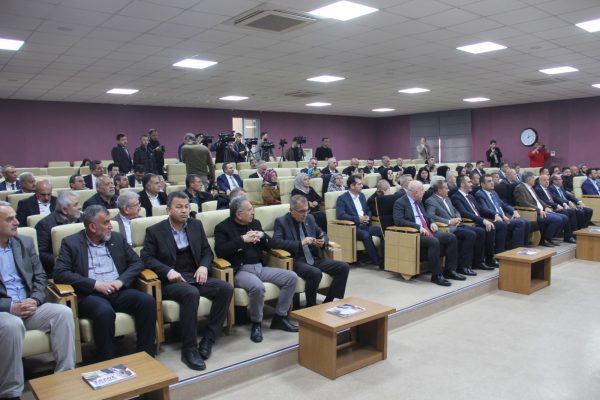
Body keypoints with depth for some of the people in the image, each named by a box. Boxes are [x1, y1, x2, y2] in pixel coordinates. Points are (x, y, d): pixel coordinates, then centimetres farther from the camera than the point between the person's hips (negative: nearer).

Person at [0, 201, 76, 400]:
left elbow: (40, 276, 10)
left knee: (63, 312, -20)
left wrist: (34, 300, -9)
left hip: (28, 306, 5)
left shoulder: (25, 243, 10)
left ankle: (66, 375, -13)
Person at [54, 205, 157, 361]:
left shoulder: (117, 238, 14)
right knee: (105, 312, -36)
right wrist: (95, 284, -15)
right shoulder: (71, 243, 3)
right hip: (90, 295, -3)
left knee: (148, 301, -23)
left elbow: (137, 262, 13)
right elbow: (59, 273, -7)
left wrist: (121, 280, -7)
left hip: (118, 291, 4)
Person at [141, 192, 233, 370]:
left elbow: (206, 251, 15)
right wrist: (168, 271, -18)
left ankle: (208, 340, -14)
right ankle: (189, 349, -24)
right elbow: (147, 257, -3)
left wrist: (204, 266, -6)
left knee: (226, 288, -22)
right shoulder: (154, 231, 2)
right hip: (171, 280, -4)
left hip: (196, 276, 5)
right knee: (191, 293, -37)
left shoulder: (196, 225, 13)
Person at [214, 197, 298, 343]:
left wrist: (262, 235, -5)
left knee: (291, 277, -8)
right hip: (240, 270, -6)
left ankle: (280, 317, 3)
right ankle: (256, 323, -10)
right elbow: (220, 252, -18)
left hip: (260, 267, 7)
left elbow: (269, 246, 16)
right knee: (257, 286, -37)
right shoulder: (222, 227, -3)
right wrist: (243, 239, -21)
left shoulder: (255, 223, 14)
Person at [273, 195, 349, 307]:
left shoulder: (310, 218, 12)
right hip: (296, 260, -6)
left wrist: (323, 242, -4)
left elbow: (323, 235, 22)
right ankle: (311, 307, -13)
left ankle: (328, 302, -2)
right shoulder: (281, 221, -4)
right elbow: (276, 241, -19)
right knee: (316, 273, -35)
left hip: (314, 258, 7)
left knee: (344, 267, -9)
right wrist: (300, 243, -26)